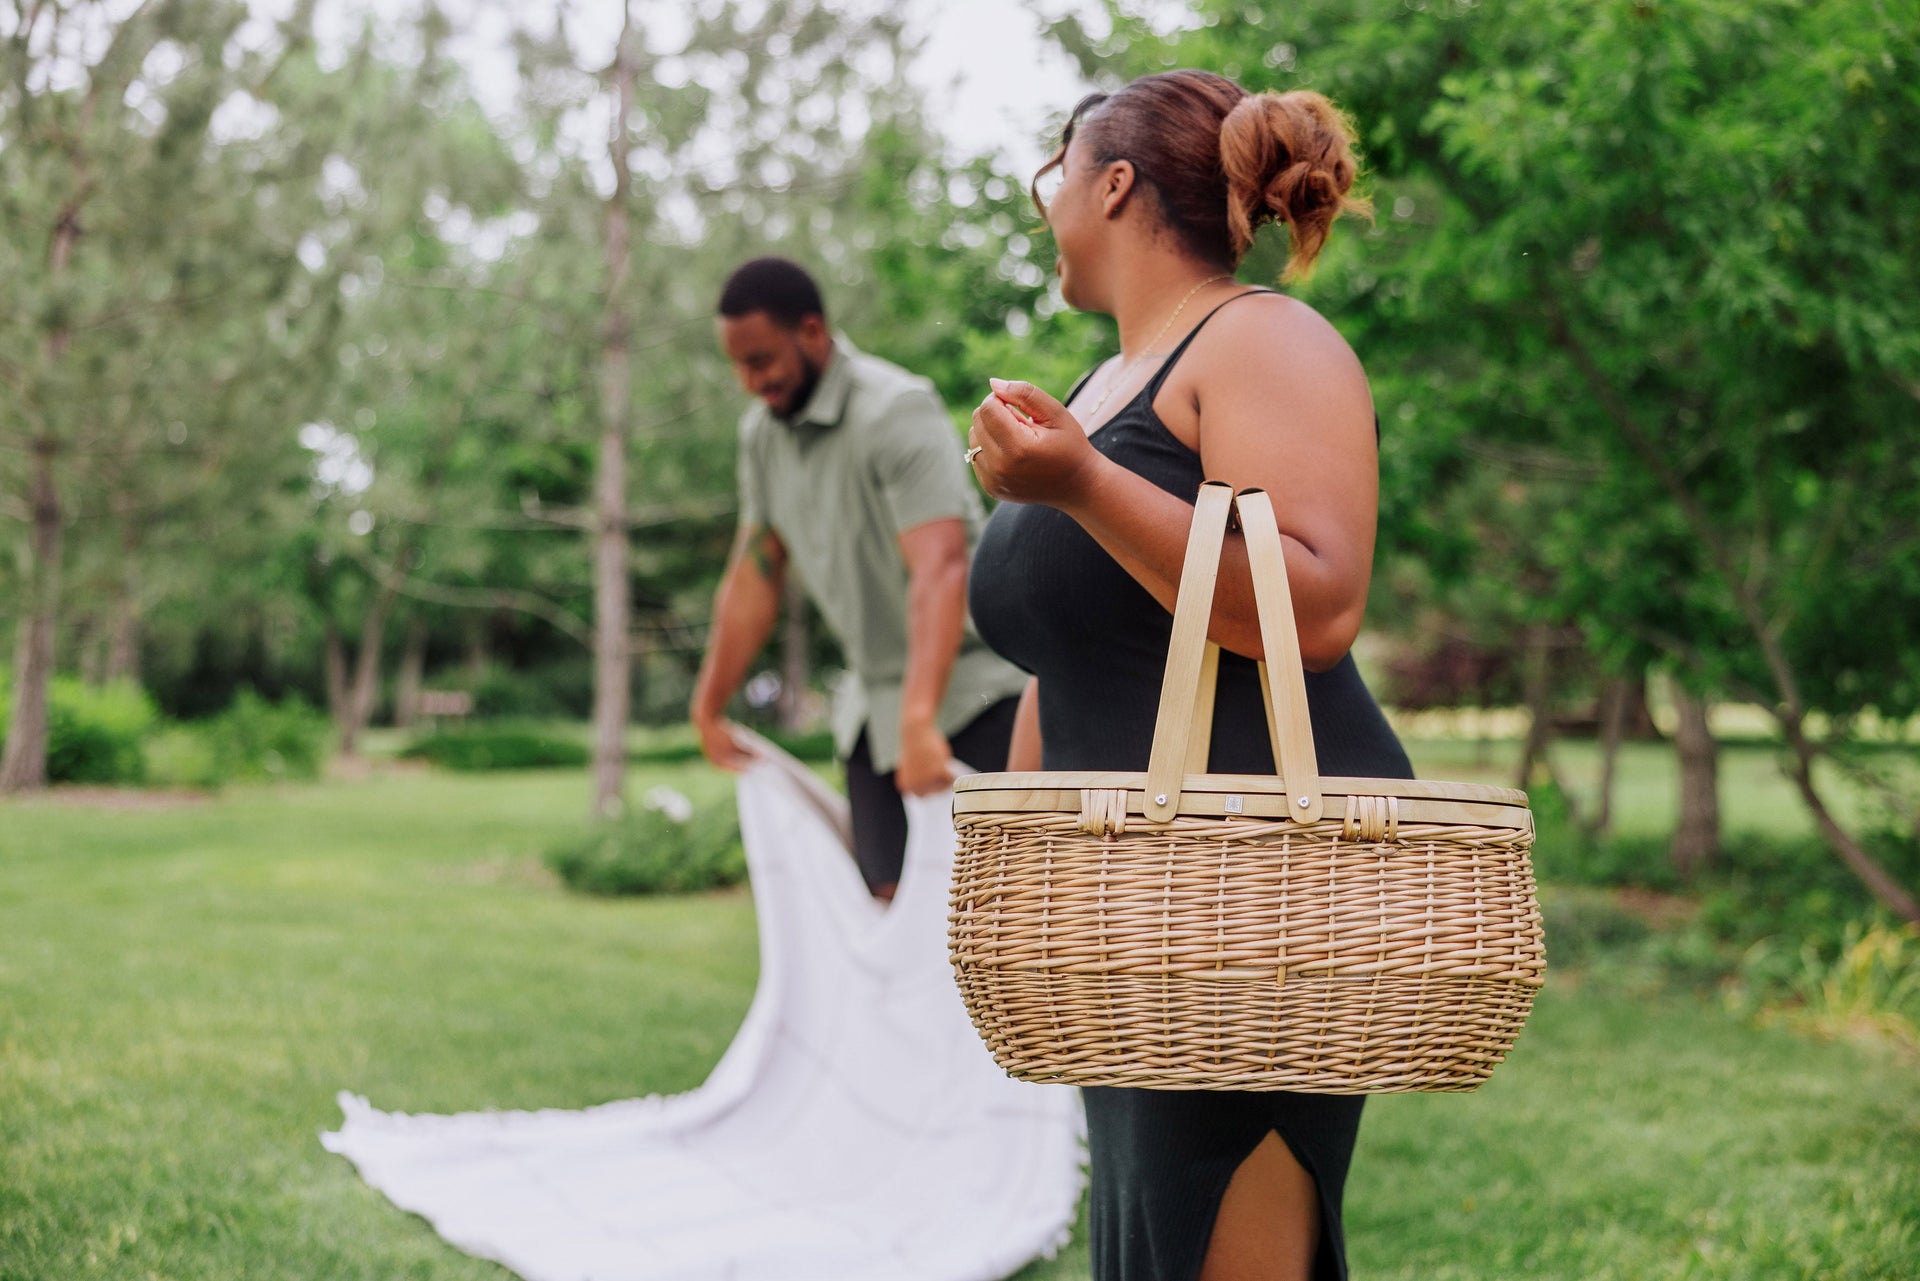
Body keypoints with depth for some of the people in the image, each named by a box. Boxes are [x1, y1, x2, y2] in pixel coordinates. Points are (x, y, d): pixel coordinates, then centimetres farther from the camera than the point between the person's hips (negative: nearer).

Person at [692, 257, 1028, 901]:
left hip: (971, 686, -7)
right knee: (891, 892, -2)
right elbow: (755, 575, 14)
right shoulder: (762, 431, 4)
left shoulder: (896, 412, -22)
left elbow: (940, 570, -34)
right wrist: (710, 708, 17)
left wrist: (920, 723, -45)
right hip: (875, 698, 7)